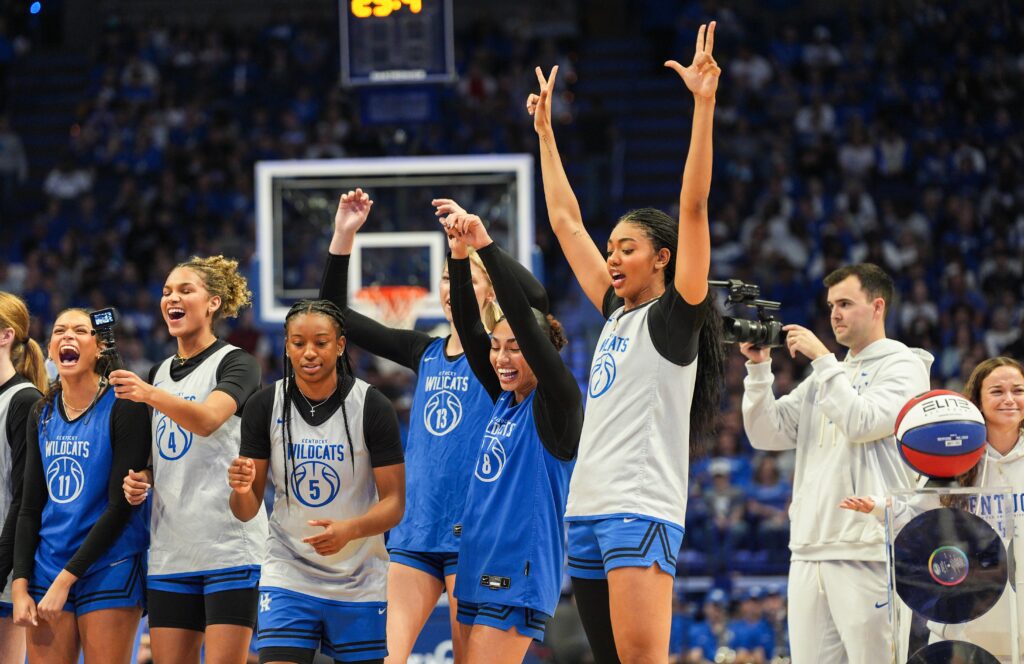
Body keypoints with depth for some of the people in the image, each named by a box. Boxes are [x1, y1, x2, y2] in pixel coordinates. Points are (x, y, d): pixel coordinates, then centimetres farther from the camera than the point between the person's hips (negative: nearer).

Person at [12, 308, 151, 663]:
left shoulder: (124, 408, -7)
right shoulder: (42, 414, 11)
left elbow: (120, 505, -12)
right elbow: (30, 507, 12)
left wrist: (65, 580, -14)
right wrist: (20, 586, 1)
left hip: (109, 568, -5)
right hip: (47, 566, 5)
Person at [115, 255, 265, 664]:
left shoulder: (235, 363, -3)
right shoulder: (159, 373, 18)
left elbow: (207, 419, -23)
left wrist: (150, 395, -39)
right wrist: (140, 478, 6)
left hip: (230, 549, -7)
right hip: (170, 551, 7)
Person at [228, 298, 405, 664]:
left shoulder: (373, 407, -8)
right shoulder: (264, 407, -3)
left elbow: (394, 503, -8)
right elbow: (246, 511, 0)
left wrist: (349, 530, -28)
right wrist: (242, 490, -24)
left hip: (360, 584, 0)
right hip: (288, 576, 0)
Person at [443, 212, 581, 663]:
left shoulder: (555, 403, -7)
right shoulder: (505, 401, 14)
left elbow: (525, 321, -18)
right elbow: (468, 328, 8)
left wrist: (487, 246, -23)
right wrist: (459, 255, -5)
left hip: (518, 577, -9)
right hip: (479, 575, 9)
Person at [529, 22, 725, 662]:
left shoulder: (675, 317, -1)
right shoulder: (618, 313, 19)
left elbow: (693, 208, -11)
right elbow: (567, 222, 27)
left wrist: (704, 105, -18)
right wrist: (545, 131, 30)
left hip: (642, 511, -8)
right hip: (588, 512, 8)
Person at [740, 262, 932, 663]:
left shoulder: (904, 366, 1)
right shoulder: (829, 374, 22)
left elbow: (863, 423, -15)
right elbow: (767, 433, 16)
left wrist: (822, 359, -8)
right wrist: (759, 368, 5)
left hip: (867, 551, -7)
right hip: (809, 551, 7)